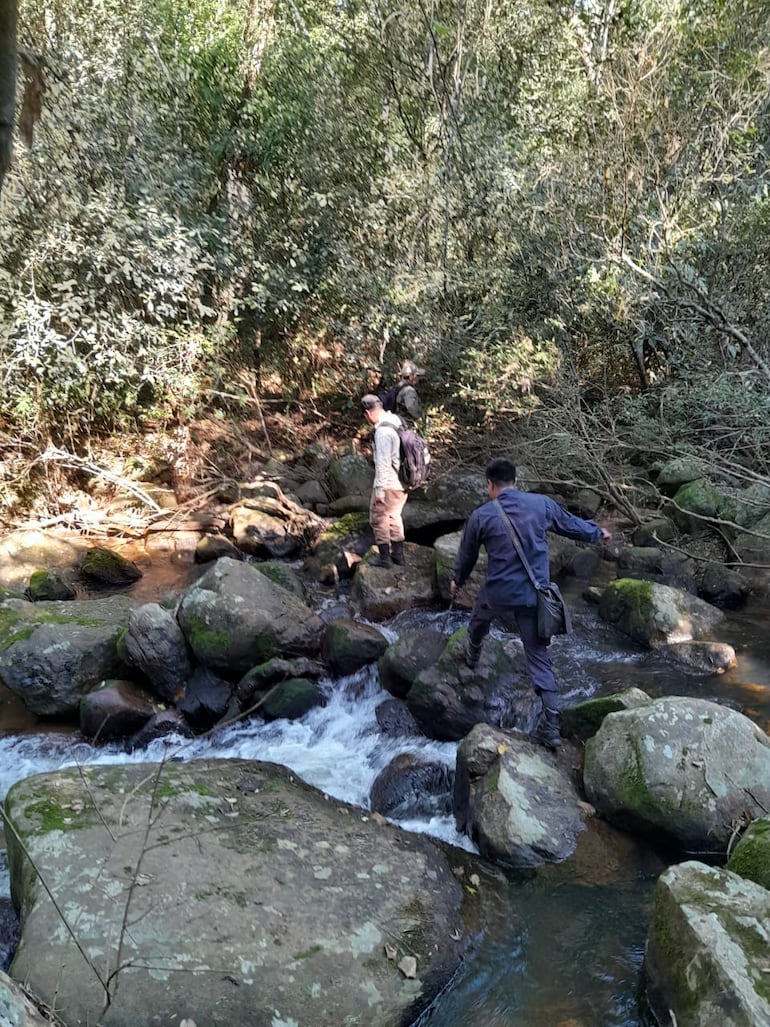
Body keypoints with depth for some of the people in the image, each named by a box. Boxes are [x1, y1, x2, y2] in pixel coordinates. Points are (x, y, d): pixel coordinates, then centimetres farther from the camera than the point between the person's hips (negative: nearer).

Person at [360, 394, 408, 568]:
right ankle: (398, 554, 28)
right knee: (394, 516, 21)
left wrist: (379, 489, -18)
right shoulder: (397, 423, 6)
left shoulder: (383, 431, -22)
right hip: (402, 482, 9)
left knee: (379, 517, 6)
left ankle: (384, 557, 14)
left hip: (389, 484, -9)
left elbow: (383, 462, -23)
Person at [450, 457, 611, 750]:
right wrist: (597, 532, 36)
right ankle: (550, 723, 0)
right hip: (535, 595, 1)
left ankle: (472, 655, 62)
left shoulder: (480, 516, -8)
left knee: (479, 619, 33)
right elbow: (572, 524, 15)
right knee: (539, 656, 6)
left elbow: (466, 555, 7)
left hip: (498, 594, -1)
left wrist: (457, 580, 27)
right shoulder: (542, 504, -3)